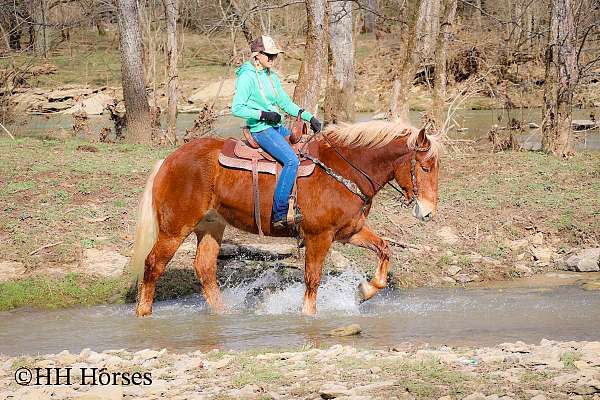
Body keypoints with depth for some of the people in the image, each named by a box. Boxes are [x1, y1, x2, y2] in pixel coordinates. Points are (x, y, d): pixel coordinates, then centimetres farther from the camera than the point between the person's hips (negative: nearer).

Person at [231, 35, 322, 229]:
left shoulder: (272, 76, 15)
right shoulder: (247, 77, -10)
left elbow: (286, 103, 18)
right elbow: (237, 109, -13)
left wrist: (309, 118, 7)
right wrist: (263, 114, -19)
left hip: (277, 127, 9)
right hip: (261, 130, -9)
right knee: (292, 160, -27)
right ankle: (279, 213, -27)